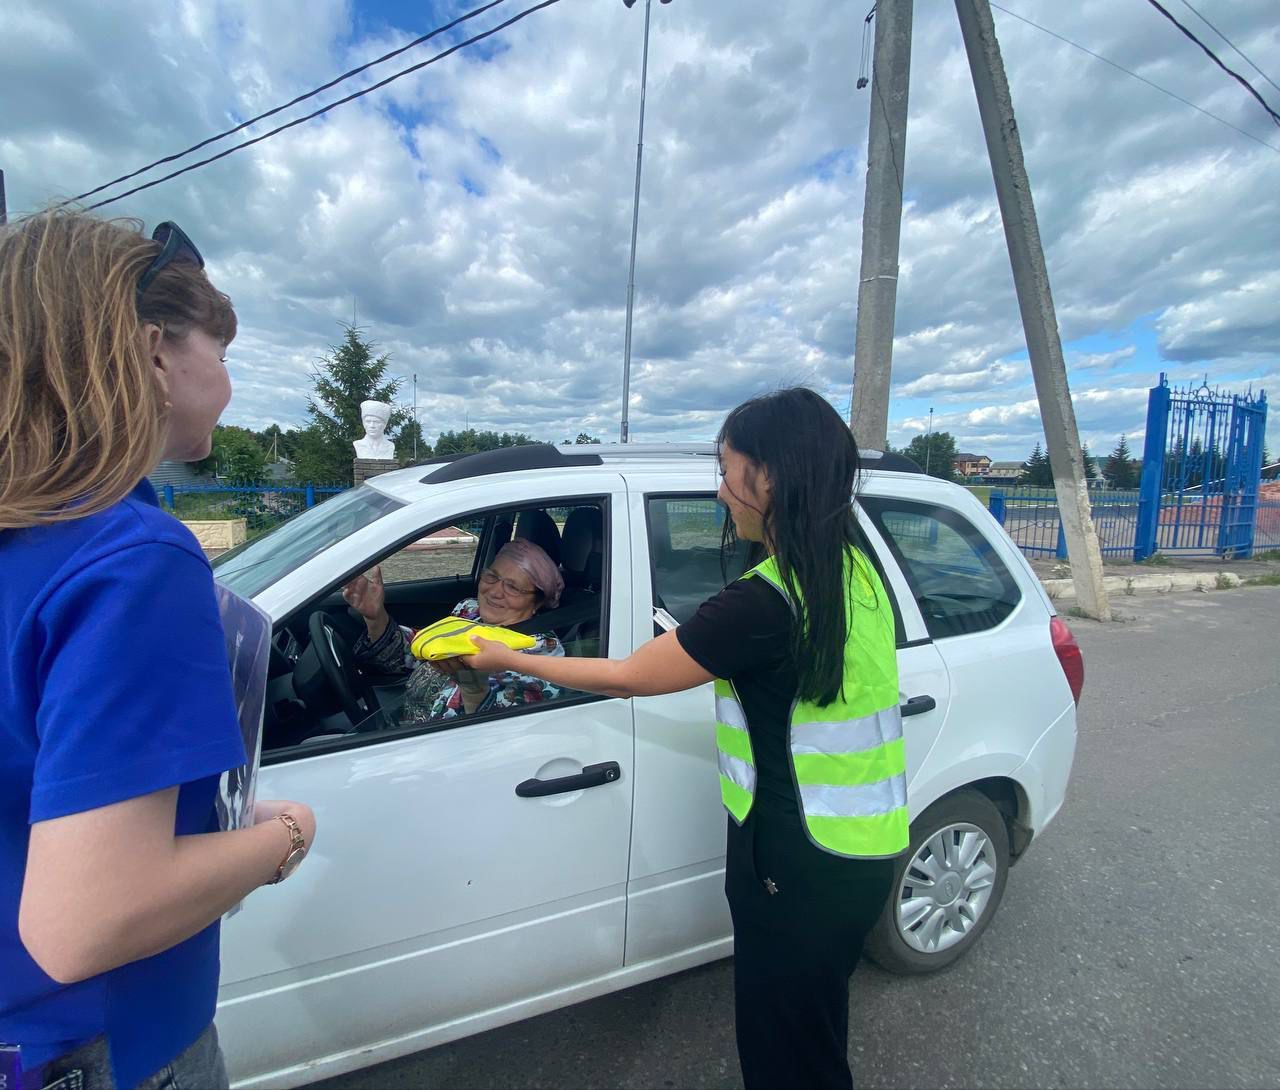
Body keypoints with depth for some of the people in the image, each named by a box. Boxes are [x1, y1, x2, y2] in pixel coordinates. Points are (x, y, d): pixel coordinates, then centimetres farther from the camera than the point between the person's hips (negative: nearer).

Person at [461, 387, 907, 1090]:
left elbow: (627, 677, -18)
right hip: (860, 850, 8)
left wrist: (509, 660, -6)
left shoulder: (765, 600, -28)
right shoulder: (854, 566, -1)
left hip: (804, 867, -8)